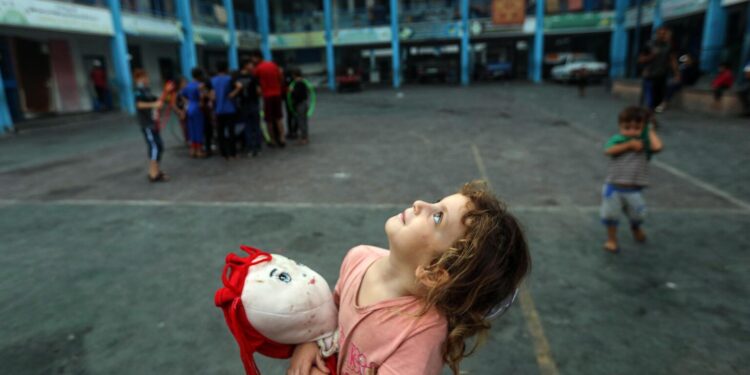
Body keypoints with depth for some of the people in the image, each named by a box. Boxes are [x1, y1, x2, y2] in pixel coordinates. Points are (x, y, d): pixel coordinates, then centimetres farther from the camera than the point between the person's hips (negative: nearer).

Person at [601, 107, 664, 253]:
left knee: (637, 215, 13)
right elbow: (608, 150, -23)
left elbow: (657, 147, -22)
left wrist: (651, 131, -9)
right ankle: (611, 239, 26)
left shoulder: (644, 142, -2)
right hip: (613, 187, -1)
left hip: (634, 190, 1)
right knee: (609, 214, 4)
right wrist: (629, 144, -24)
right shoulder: (617, 140, -3)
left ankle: (636, 228, 50)